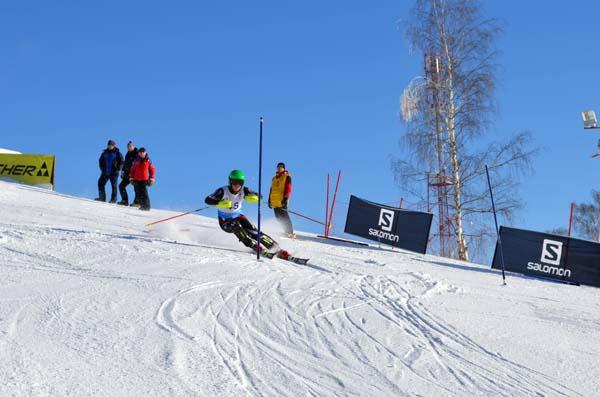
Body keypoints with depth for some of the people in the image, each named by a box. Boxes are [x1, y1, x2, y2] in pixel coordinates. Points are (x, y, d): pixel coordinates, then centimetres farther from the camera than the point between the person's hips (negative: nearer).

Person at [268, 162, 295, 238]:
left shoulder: (287, 176, 4)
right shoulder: (274, 178, 24)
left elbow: (288, 188, -6)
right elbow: (271, 190, 27)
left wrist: (286, 198, -17)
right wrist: (270, 200, 20)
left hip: (282, 201, -7)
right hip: (275, 202, 7)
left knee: (284, 217, -14)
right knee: (278, 217, 1)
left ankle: (290, 233, -15)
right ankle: (286, 231, 5)